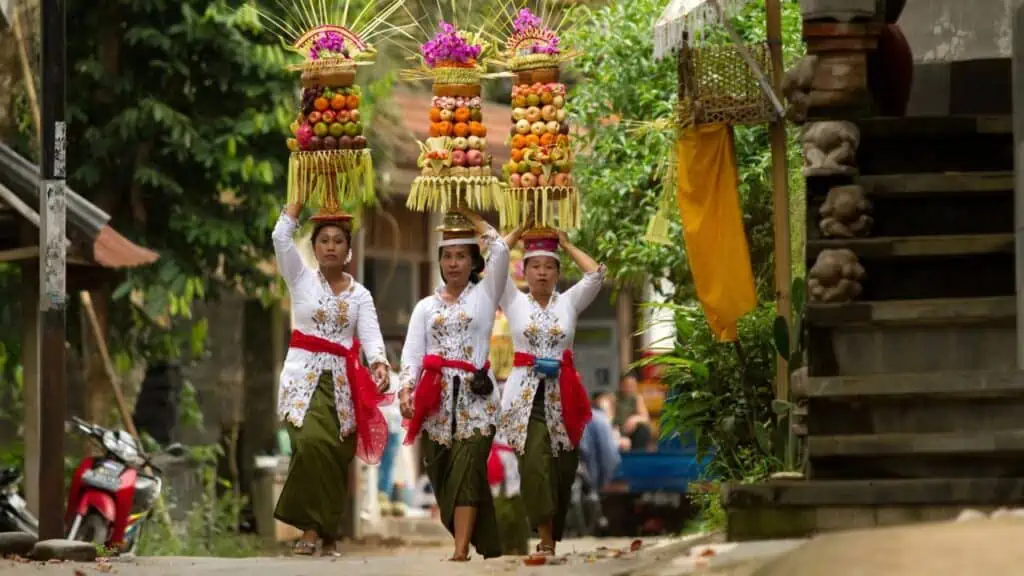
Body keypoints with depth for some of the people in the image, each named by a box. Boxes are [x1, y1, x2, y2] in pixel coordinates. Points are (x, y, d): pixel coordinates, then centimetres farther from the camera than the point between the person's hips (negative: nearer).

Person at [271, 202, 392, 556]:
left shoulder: (360, 295, 11)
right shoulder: (301, 280, 8)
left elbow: (371, 334, -5)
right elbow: (281, 238, -7)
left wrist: (379, 363, -25)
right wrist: (299, 200, 1)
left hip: (343, 380, 2)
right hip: (304, 376, -2)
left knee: (337, 454, -3)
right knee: (311, 442, -23)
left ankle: (329, 533, 7)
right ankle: (310, 527, -17)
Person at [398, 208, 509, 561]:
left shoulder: (484, 295, 10)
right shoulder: (426, 306, 17)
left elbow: (500, 251, -4)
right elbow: (412, 351, 7)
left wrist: (473, 219, 9)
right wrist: (406, 389, -9)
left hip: (474, 395, -3)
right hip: (436, 398, 3)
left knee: (466, 472, -13)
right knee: (442, 475, 0)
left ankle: (461, 551, -18)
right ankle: (485, 545, 9)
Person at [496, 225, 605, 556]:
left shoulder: (569, 302, 12)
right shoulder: (515, 303, 9)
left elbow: (596, 274, 3)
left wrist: (566, 244, 12)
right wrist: (516, 235, 12)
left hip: (562, 394, 2)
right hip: (526, 394, -2)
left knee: (562, 468, 2)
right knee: (534, 464, -16)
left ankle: (553, 536, 15)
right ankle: (545, 538, -16)